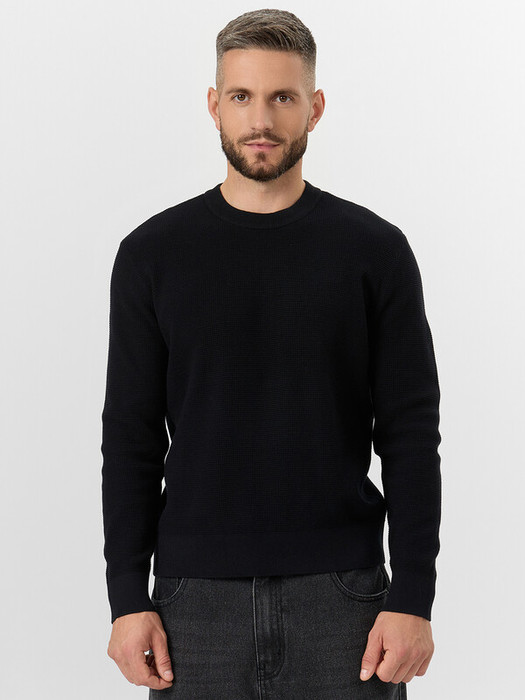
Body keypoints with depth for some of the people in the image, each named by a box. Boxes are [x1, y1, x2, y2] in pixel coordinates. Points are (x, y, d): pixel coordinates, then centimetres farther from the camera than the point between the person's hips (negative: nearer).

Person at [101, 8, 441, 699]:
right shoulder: (154, 252, 3)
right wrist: (128, 598, -2)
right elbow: (131, 438, 3)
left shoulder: (373, 250, 0)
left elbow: (410, 435, -1)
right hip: (197, 596, 1)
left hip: (340, 591, -1)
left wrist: (412, 599, -7)